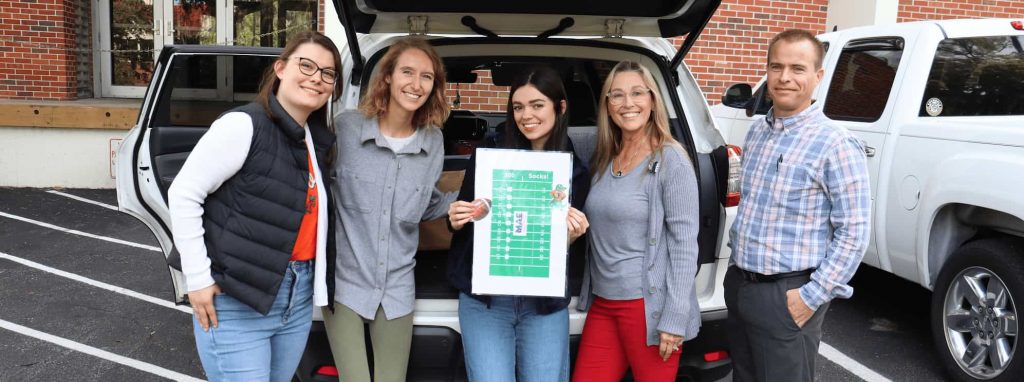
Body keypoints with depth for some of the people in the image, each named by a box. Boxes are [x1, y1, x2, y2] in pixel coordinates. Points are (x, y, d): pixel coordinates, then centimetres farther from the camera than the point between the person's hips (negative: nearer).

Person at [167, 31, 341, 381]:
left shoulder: (320, 140, 9)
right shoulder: (245, 124, -13)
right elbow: (183, 194, -14)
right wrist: (199, 278, -14)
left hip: (299, 298, 7)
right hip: (237, 302, -7)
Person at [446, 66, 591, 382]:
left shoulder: (576, 172, 2)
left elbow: (574, 254, 5)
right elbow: (461, 222, 8)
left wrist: (572, 236, -15)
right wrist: (456, 221, -13)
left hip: (546, 302, 1)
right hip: (483, 298, -1)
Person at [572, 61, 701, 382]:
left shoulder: (670, 160, -9)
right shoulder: (603, 159, 9)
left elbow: (685, 243, -13)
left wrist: (675, 317, -16)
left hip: (649, 305, -6)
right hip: (602, 302, 6)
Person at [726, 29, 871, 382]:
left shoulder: (836, 144, -13)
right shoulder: (756, 132, 8)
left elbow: (853, 233, -15)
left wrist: (812, 296, -17)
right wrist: (737, 266, 16)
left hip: (786, 296, -7)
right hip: (738, 286, 7)